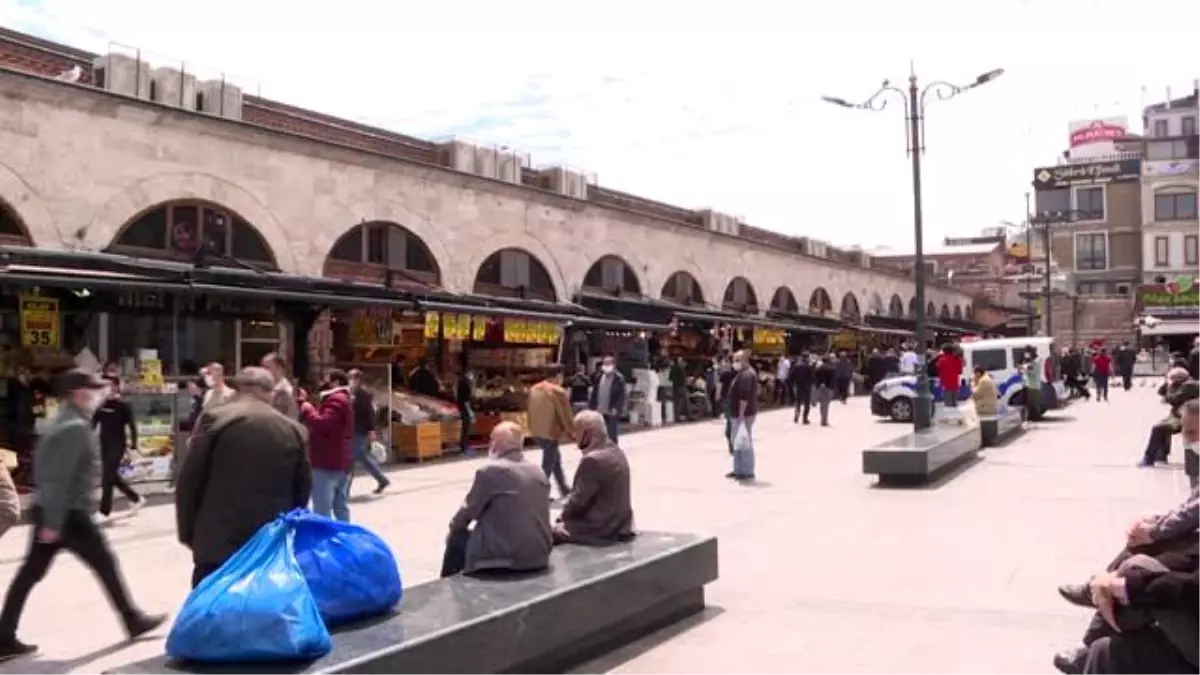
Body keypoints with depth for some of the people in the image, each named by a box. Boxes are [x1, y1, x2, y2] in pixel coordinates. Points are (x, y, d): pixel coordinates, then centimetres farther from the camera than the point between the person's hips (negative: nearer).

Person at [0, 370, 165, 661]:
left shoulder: (64, 422, 14)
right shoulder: (76, 428, -18)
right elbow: (60, 477, -23)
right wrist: (53, 522, -24)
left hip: (47, 509, 10)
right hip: (68, 513, -10)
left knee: (30, 572, 8)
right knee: (105, 563, 3)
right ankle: (133, 620, 14)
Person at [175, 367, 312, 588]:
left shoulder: (215, 420, -4)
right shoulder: (294, 430, 5)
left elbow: (188, 481, -2)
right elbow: (303, 489, 11)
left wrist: (187, 532, 9)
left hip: (218, 542, -2)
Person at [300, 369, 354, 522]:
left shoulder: (335, 400, -13)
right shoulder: (343, 399, 22)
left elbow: (322, 424, -26)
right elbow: (324, 420, 18)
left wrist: (305, 406, -13)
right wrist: (306, 401, 10)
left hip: (328, 463, -11)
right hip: (341, 462, 11)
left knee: (322, 511, -12)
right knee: (341, 507, 14)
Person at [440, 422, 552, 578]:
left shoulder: (489, 470, -10)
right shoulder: (539, 472, 7)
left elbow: (468, 511, -1)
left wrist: (454, 526, 21)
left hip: (504, 557, -7)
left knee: (456, 539, 17)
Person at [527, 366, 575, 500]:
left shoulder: (534, 389, 7)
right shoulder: (558, 392, -15)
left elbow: (531, 411, 12)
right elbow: (565, 415, -11)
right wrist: (570, 432, 2)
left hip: (536, 432, 8)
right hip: (551, 433, -8)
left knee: (555, 459, 23)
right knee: (548, 465, 1)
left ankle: (565, 490, 32)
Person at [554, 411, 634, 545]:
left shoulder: (593, 459, -23)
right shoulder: (616, 452, 6)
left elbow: (578, 500, -18)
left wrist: (563, 516, 1)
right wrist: (566, 515, 9)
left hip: (600, 530, -9)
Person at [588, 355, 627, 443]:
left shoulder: (619, 378, -8)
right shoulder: (599, 377, 10)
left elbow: (621, 396, -11)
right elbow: (594, 393, 12)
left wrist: (616, 409, -19)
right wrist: (591, 407, 6)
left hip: (611, 413, -5)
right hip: (599, 412, 5)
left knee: (612, 437, 2)